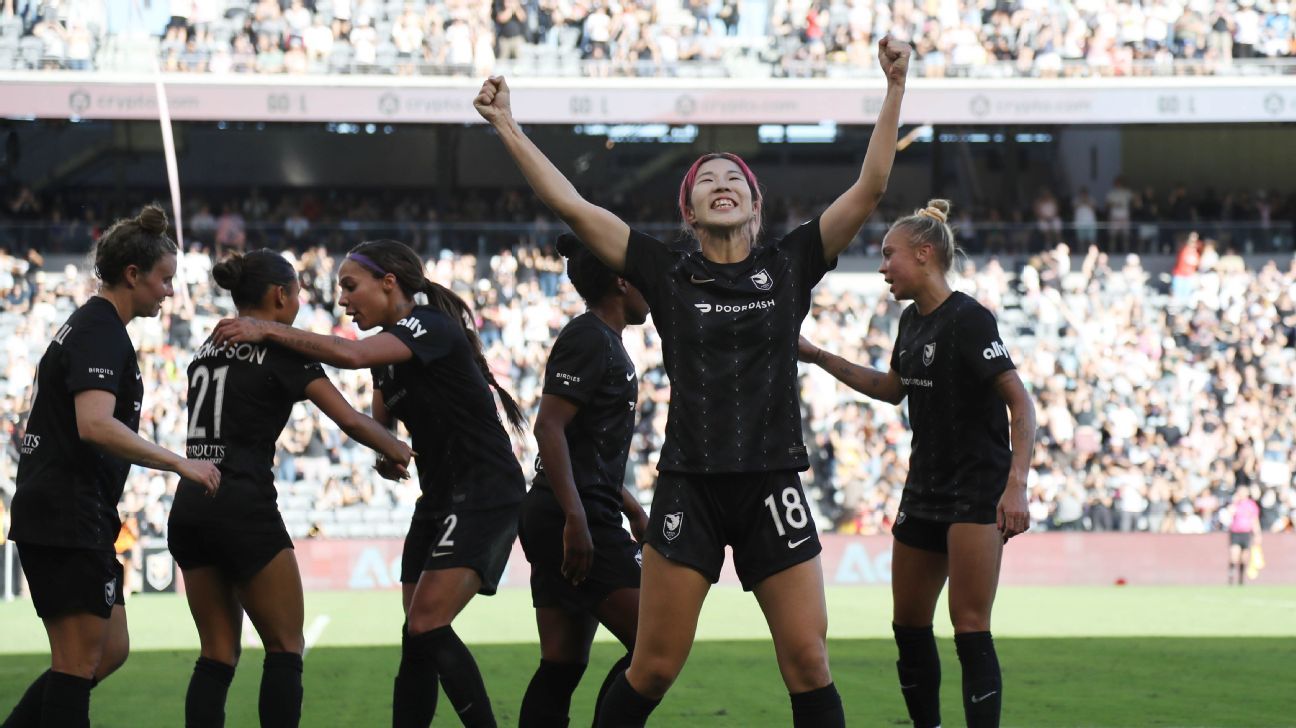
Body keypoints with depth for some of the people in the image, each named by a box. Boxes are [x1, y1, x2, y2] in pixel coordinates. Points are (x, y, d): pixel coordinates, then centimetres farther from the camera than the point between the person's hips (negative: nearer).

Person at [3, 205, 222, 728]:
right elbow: (95, 425, -29)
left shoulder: (90, 325, 17)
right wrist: (179, 464, -27)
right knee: (79, 663, -7)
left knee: (110, 651, 12)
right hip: (68, 521, -10)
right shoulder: (101, 332, -14)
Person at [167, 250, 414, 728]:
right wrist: (398, 451, 8)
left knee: (218, 656, 9)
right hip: (244, 507, -7)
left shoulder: (207, 348, 17)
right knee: (285, 648, 2)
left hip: (189, 506, 7)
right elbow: (350, 420, -9)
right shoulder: (281, 350, -3)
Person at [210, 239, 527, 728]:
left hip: (485, 495, -9)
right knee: (417, 637, 2)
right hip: (440, 497, 9)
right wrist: (387, 455, -6)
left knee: (427, 627, -18)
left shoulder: (430, 326, -16)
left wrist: (267, 331, -28)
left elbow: (350, 354, -31)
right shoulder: (390, 347, 13)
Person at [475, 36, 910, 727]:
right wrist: (507, 127, 0)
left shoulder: (788, 267, 7)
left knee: (807, 661, -2)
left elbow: (870, 186, 1)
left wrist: (895, 89, -6)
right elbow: (570, 205, 2)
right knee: (653, 668, 0)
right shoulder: (667, 274, 5)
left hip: (773, 488, 1)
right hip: (689, 488, -1)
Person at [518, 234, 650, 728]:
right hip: (579, 520, -10)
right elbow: (549, 426, -21)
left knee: (562, 667, 7)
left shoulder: (604, 341, 20)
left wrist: (632, 510, 30)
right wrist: (576, 518, -27)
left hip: (568, 523, 10)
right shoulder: (590, 338, -10)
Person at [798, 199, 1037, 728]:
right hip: (925, 489, 9)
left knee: (970, 629, -13)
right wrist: (821, 359, 22)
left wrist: (1016, 485, -30)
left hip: (978, 490, -9)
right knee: (909, 625, 12)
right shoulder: (912, 321, 10)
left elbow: (1020, 404, -20)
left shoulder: (968, 320, -16)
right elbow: (893, 388, 28)